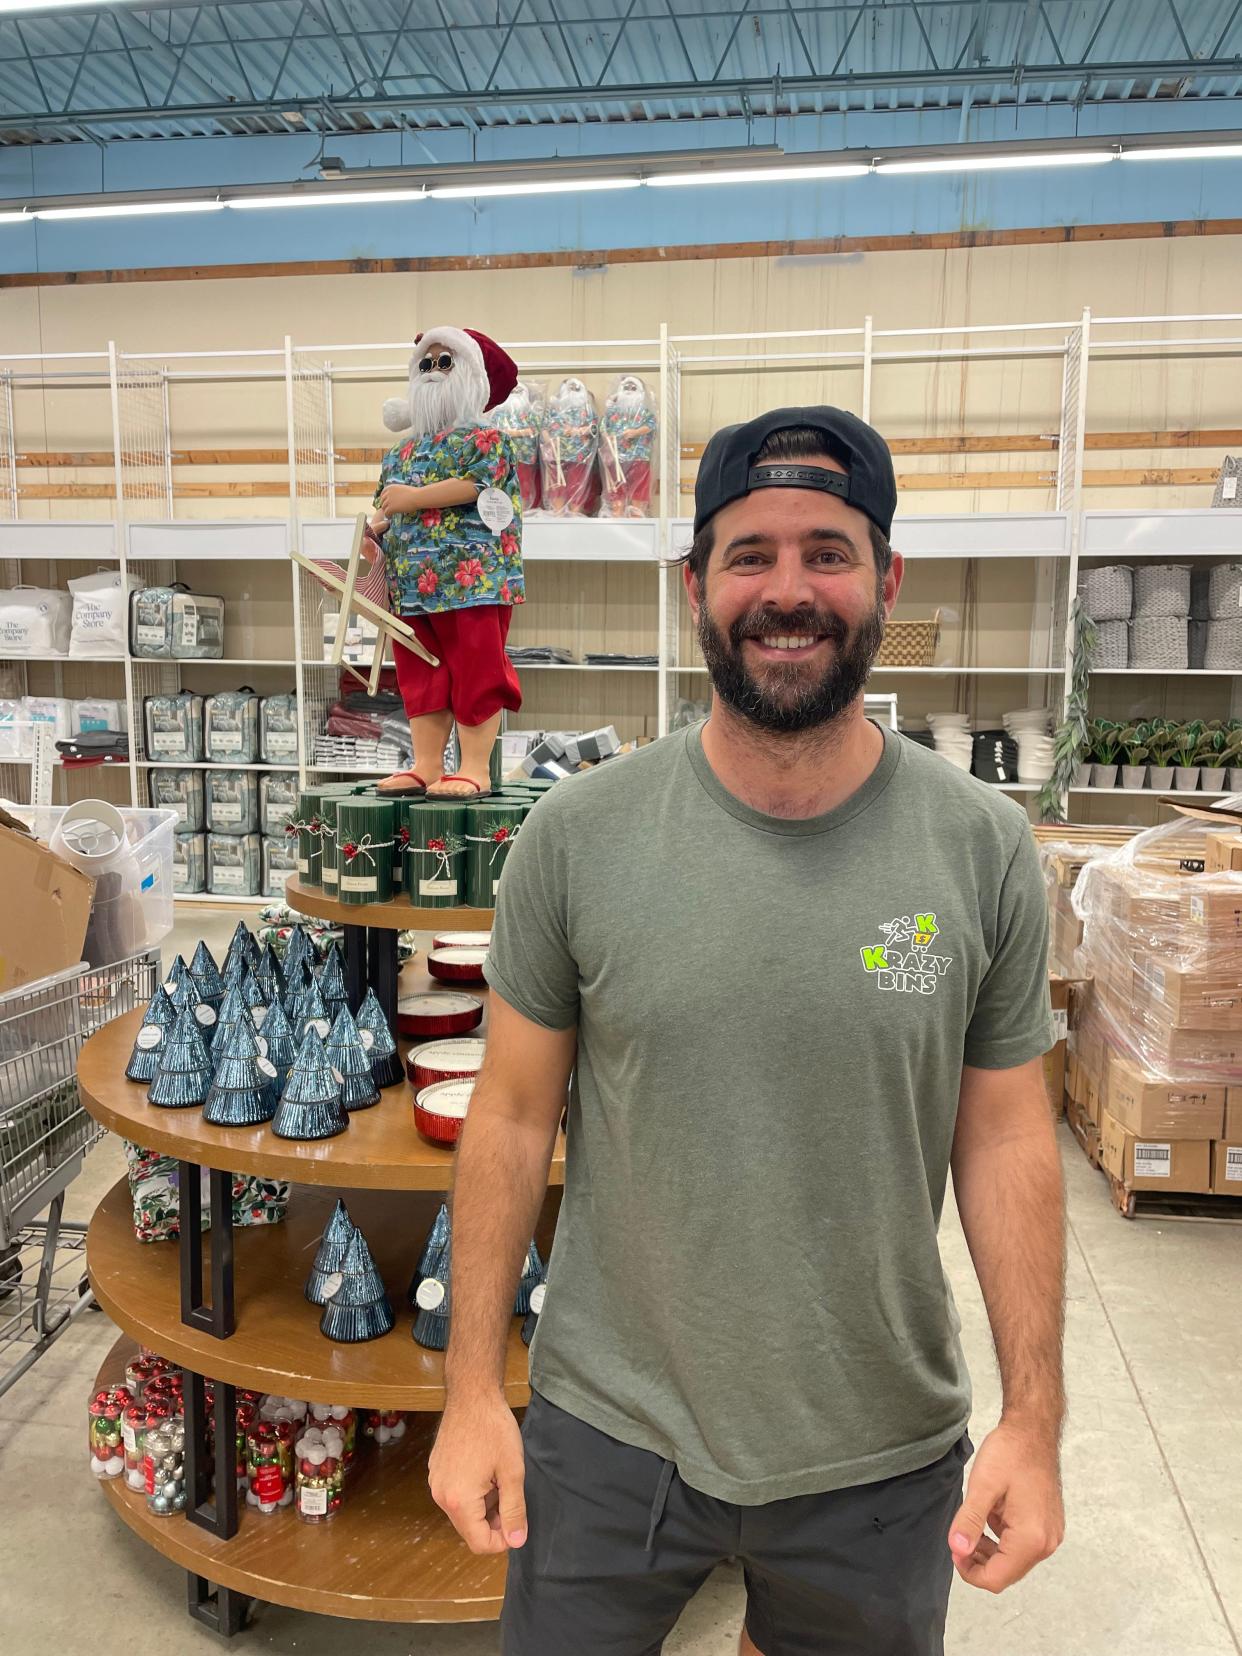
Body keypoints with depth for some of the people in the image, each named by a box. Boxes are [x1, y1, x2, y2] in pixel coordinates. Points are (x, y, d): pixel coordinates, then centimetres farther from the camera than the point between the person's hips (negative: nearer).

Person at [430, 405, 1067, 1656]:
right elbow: (513, 1114, -5)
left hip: (884, 1458, 1)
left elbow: (1004, 1136, -3)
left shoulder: (984, 849, -10)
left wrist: (1035, 1416, -3)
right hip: (607, 1434, 0)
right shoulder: (576, 836, -12)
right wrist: (471, 1389, -3)